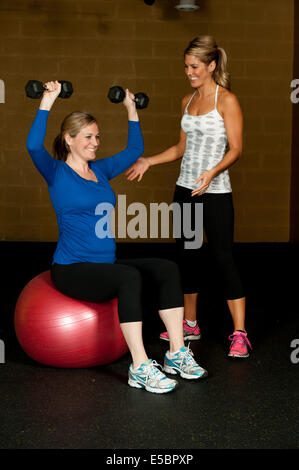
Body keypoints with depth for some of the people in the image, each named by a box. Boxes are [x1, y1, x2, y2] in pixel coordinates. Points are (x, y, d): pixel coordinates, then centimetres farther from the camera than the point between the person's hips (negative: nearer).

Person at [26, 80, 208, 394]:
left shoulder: (100, 170, 15)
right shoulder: (57, 173, -4)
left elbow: (134, 150, 26)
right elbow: (34, 147, -24)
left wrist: (131, 108, 23)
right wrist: (47, 101, -22)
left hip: (105, 266, 7)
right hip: (71, 270, -7)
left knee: (166, 268, -17)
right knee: (129, 277, -35)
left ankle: (177, 353, -15)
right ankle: (140, 368, -32)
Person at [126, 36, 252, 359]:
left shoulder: (227, 101, -8)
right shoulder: (188, 101, 12)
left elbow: (235, 149, -12)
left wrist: (212, 172, -28)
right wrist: (148, 161, 11)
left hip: (215, 192, -7)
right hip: (185, 189, 7)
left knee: (222, 257, -8)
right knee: (187, 255, 12)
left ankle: (239, 334, -2)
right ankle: (190, 324, 26)